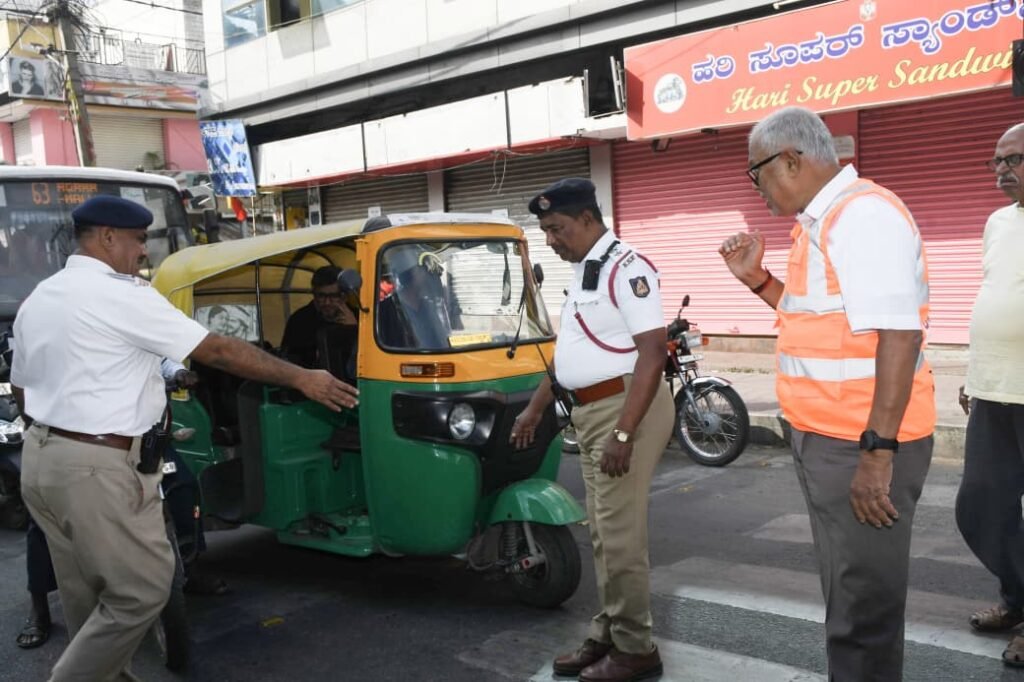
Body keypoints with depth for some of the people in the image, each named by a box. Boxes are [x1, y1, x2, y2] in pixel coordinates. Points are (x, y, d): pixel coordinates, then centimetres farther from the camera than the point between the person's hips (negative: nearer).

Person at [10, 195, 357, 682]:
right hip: (97, 469, -10)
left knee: (86, 595, 16)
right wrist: (301, 378, -8)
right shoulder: (121, 295, -14)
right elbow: (218, 351, -14)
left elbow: (20, 391, 20)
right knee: (141, 589, -1)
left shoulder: (36, 300, 13)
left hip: (40, 458, 10)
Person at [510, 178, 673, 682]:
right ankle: (606, 636, 27)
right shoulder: (581, 272, 16)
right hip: (591, 412, 10)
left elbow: (653, 350, -22)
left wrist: (624, 432, -26)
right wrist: (535, 409, 26)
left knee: (621, 538, -3)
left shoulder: (625, 267, -15)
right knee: (602, 535, 15)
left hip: (627, 408, -10)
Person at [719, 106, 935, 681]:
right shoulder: (822, 221, 13)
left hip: (862, 447, -10)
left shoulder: (864, 213, -17)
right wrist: (757, 279, 11)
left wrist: (876, 451, -27)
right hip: (827, 439, 10)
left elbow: (897, 335, -25)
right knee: (847, 595, 22)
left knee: (863, 610, 2)